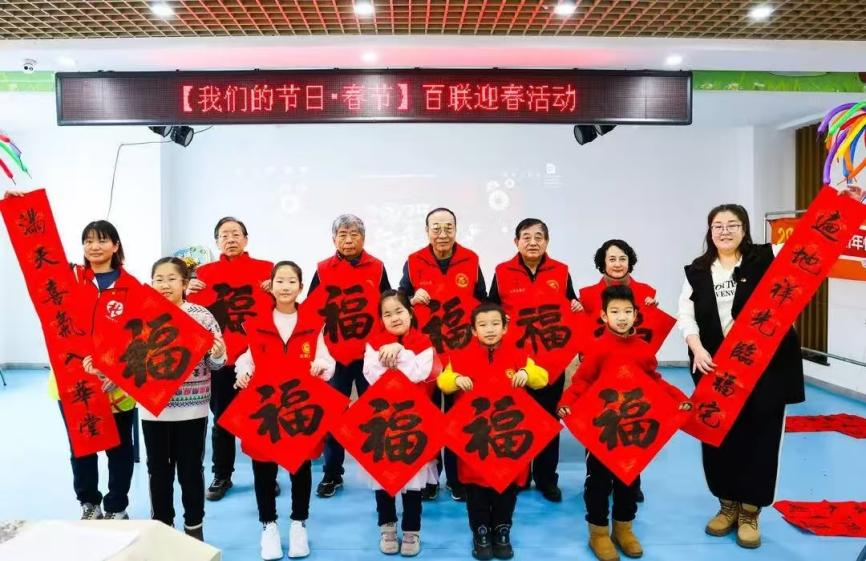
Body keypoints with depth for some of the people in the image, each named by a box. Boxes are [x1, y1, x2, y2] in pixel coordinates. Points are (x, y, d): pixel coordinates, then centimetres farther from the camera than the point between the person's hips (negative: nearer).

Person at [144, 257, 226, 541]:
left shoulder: (201, 315, -6)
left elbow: (215, 363, -3)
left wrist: (218, 355, -24)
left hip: (192, 408, -2)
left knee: (191, 469, 11)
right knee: (158, 470, 15)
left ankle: (194, 526, 28)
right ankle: (161, 525, 32)